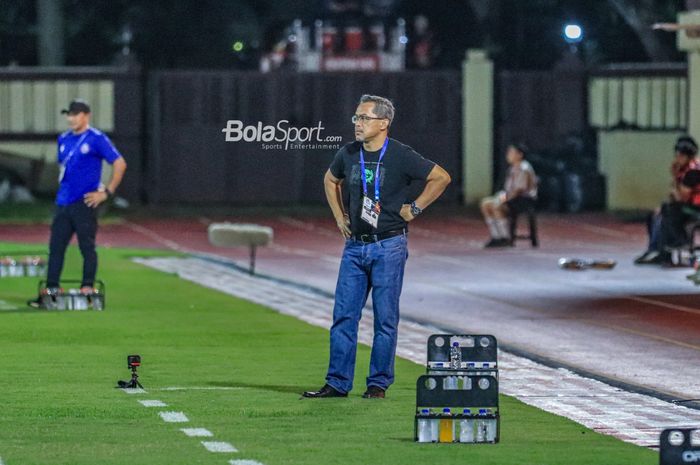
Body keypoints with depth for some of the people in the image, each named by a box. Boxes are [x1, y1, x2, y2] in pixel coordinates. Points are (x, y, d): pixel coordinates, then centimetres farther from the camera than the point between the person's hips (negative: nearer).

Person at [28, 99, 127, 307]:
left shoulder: (96, 139, -6)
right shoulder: (63, 140, 14)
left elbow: (120, 163, -9)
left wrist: (107, 192, -11)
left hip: (85, 203, -7)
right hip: (63, 203, 7)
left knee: (87, 247, -4)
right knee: (55, 247, 5)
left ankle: (88, 288, 0)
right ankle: (51, 290, 7)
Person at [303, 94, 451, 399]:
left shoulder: (401, 156, -9)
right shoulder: (348, 155, 5)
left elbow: (441, 178, -2)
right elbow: (330, 180, 26)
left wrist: (415, 208, -3)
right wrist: (338, 216, 16)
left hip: (389, 247, -5)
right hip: (355, 245, 5)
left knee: (385, 317, 0)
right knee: (344, 314, 3)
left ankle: (379, 383, 7)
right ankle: (338, 383, 6)